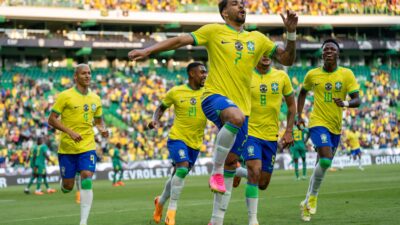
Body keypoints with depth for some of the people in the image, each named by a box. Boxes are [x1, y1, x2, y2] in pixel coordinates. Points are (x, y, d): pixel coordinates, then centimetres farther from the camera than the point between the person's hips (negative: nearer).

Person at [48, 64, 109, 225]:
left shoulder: (95, 99, 7)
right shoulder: (65, 96, -7)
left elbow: (98, 121, 20)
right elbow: (52, 119, -8)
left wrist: (102, 129, -3)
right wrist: (70, 132, -21)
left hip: (87, 147, 2)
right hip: (67, 147, -2)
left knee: (87, 181, -15)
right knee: (67, 187, 3)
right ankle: (64, 180, 42)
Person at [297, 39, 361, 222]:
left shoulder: (347, 74, -3)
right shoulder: (312, 74, -2)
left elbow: (357, 100, -8)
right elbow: (303, 93, 17)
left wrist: (345, 103, -30)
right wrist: (299, 115, 8)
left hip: (336, 126, 3)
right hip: (318, 123, -3)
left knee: (323, 164, 13)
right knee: (326, 160, -24)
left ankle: (307, 202, 31)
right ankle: (312, 197, -4)